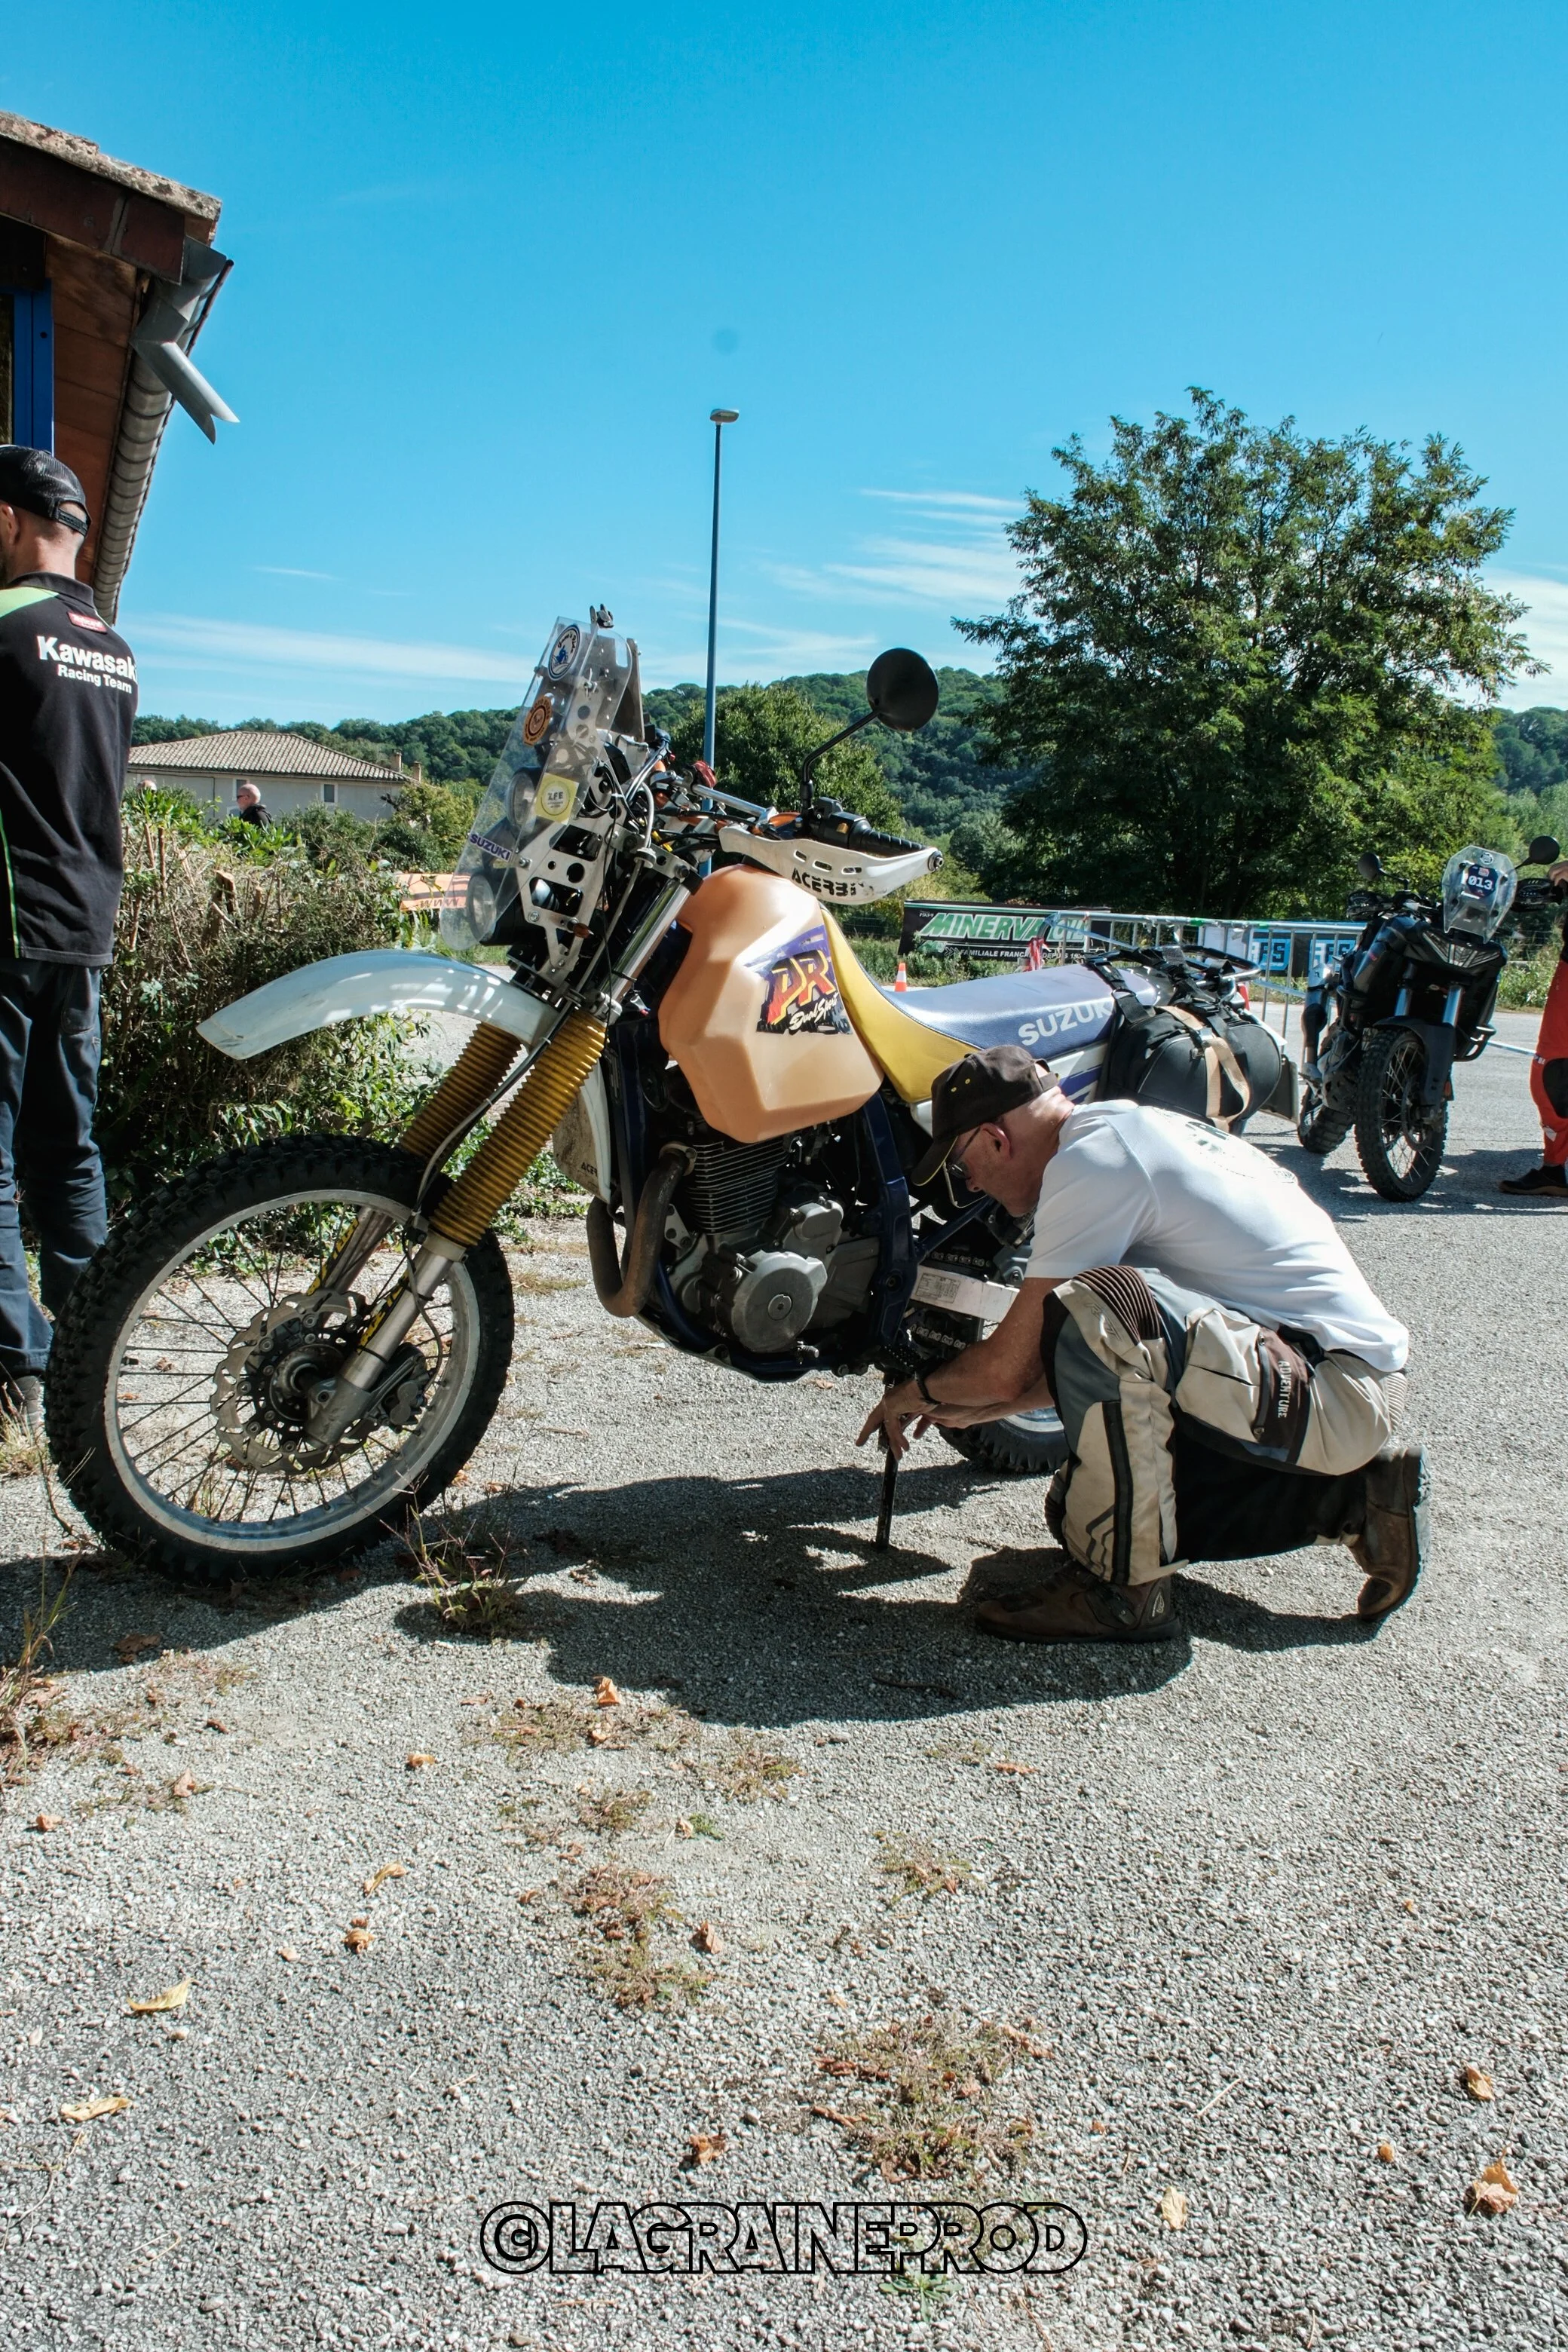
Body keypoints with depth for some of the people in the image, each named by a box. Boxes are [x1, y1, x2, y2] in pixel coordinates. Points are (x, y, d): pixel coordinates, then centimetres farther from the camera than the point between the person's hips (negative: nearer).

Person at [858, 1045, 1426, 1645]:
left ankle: (1124, 1586, -15)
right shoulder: (1129, 1129, 15)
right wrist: (970, 1407, 26)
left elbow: (1011, 1366, -12)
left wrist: (921, 1390, 8)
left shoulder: (1089, 1161, -15)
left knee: (1100, 1309, -29)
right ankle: (1350, 1499, 17)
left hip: (1332, 1389, -10)